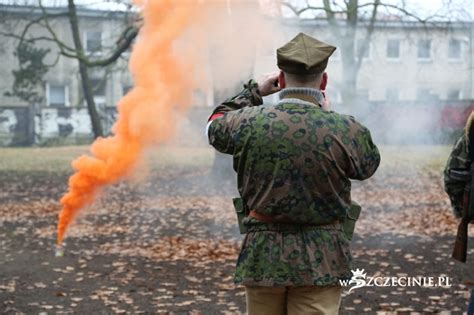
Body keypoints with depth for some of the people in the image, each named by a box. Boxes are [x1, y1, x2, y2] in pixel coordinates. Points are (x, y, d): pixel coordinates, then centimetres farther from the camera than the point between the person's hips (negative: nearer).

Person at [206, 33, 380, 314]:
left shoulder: (249, 123, -8)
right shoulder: (347, 130, -12)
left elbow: (215, 125, 15)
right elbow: (369, 166, 10)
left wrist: (255, 91, 22)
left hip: (262, 256, 2)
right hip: (320, 260, -2)